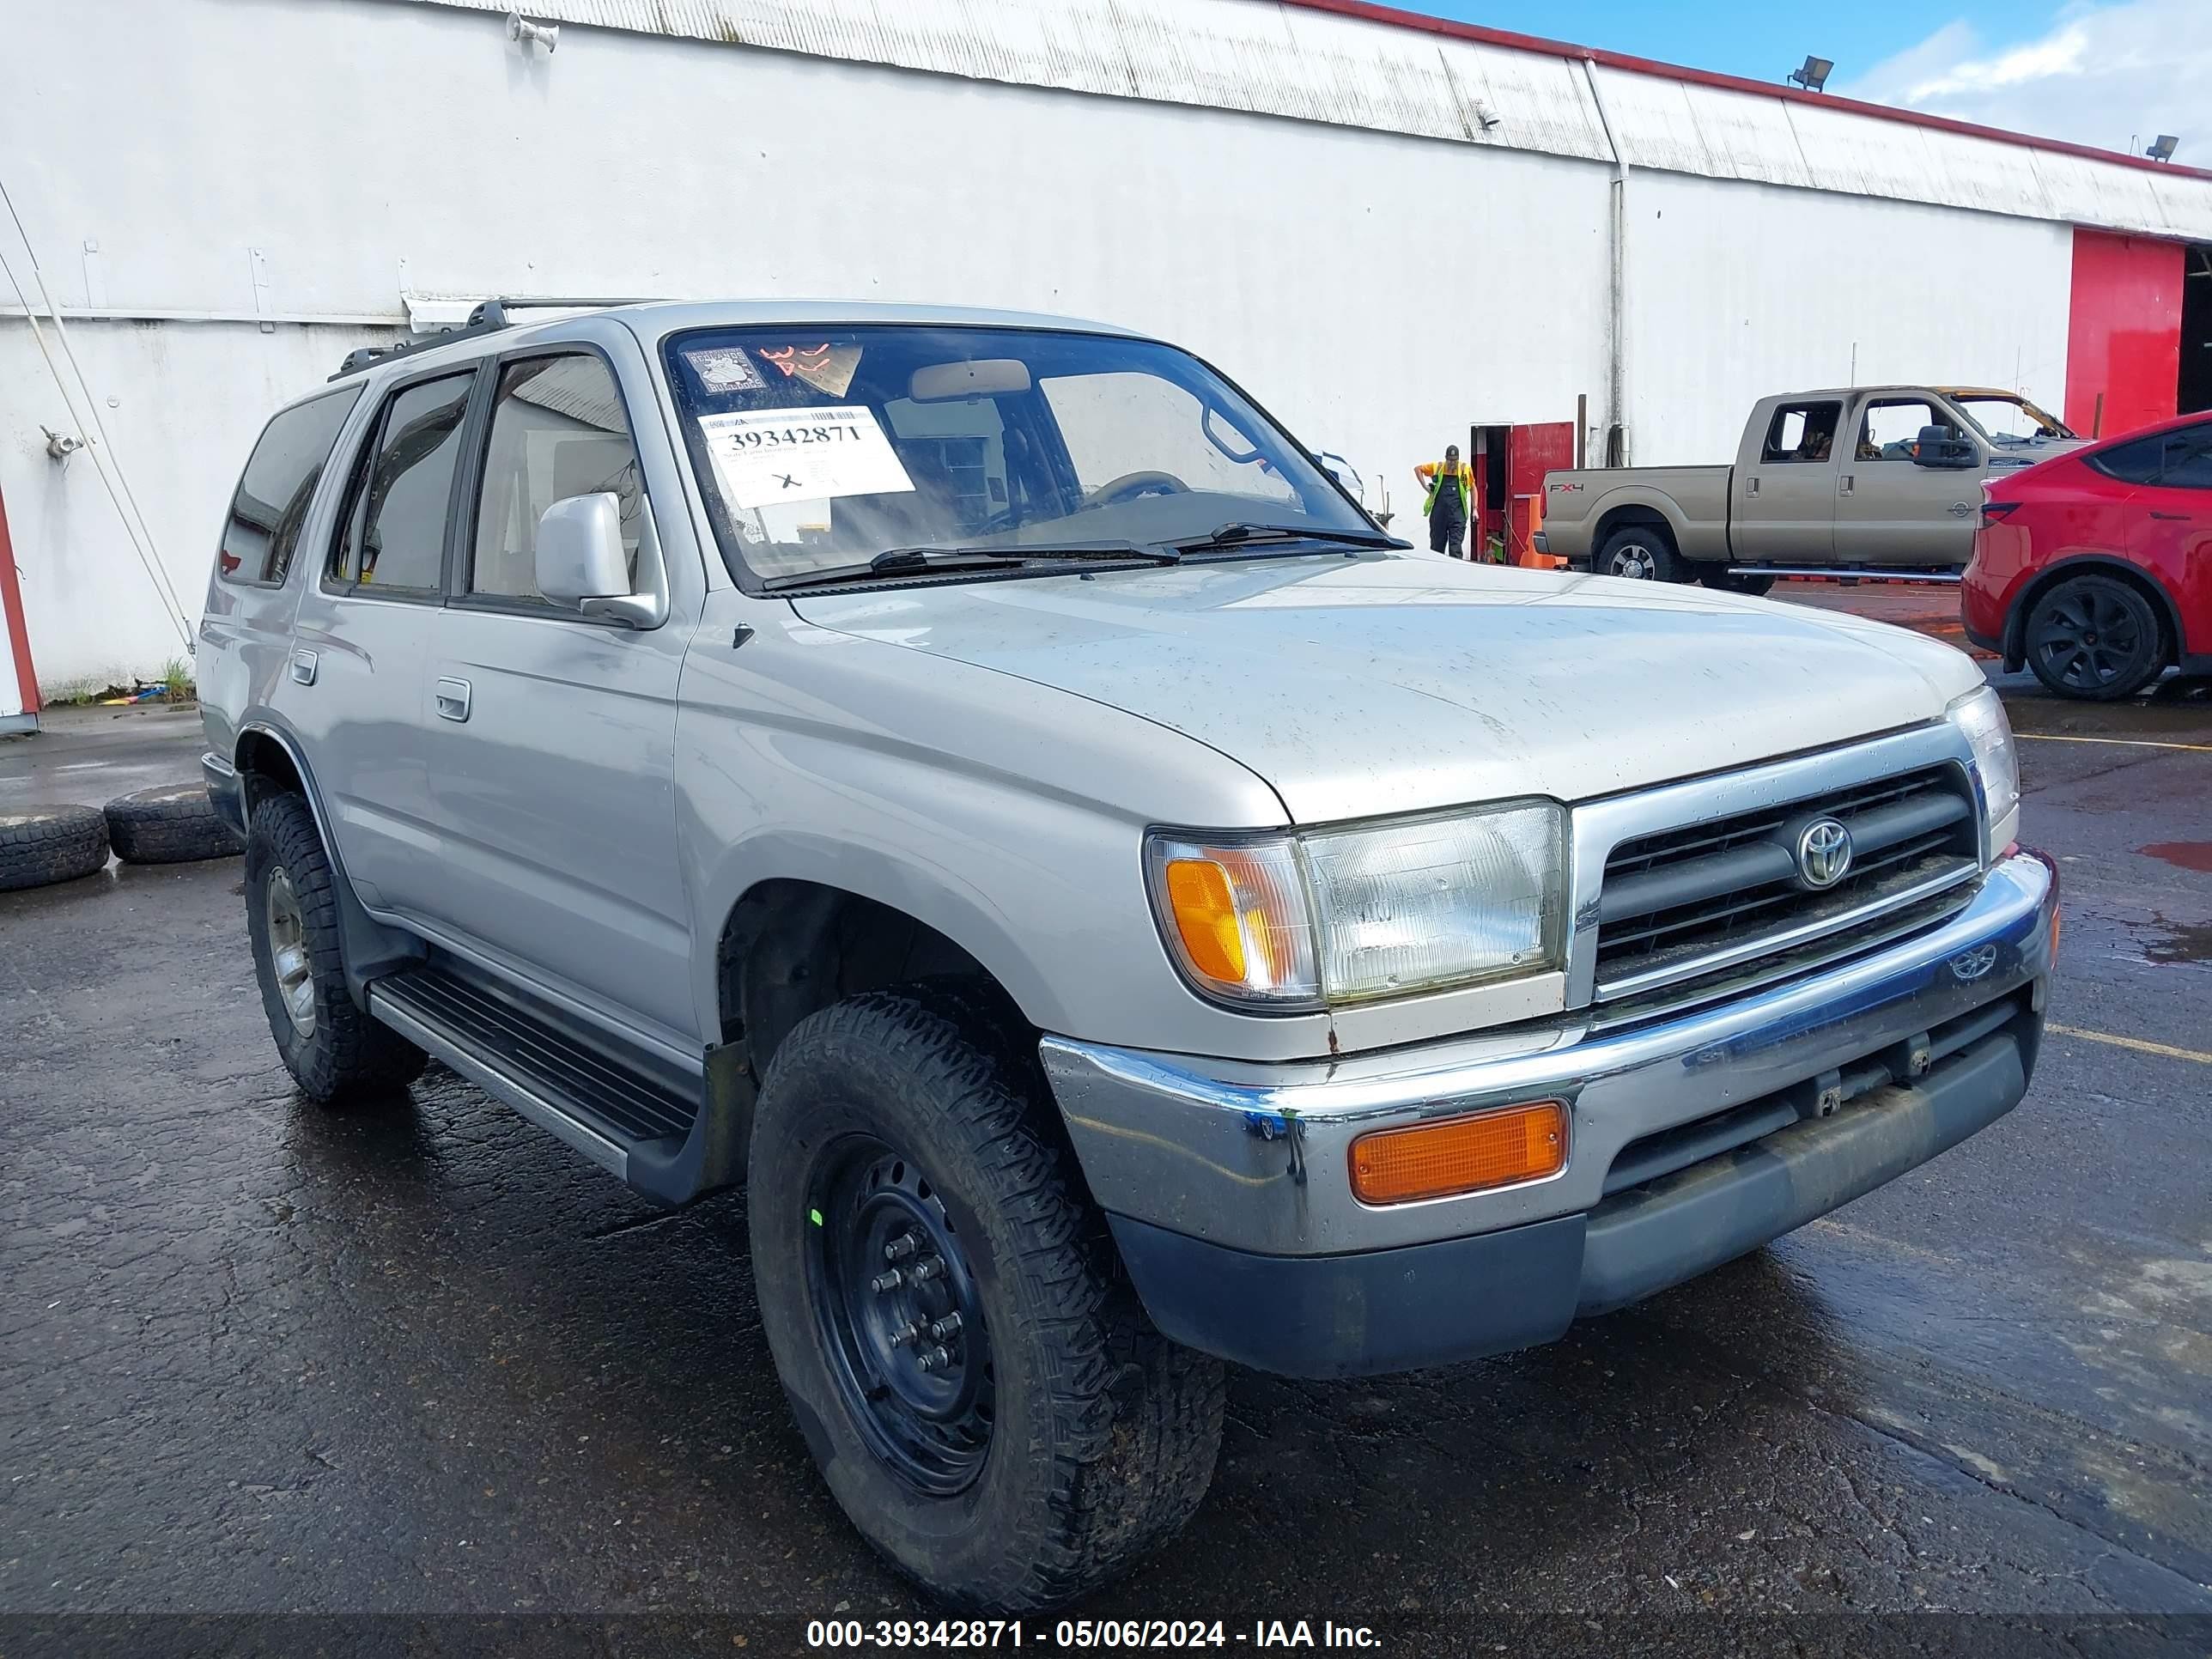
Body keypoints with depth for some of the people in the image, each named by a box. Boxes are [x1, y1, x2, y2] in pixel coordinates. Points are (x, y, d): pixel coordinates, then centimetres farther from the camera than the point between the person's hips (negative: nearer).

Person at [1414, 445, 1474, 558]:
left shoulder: (1466, 469, 5)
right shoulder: (1437, 467, 6)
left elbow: (1473, 489, 16)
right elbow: (1418, 469, 18)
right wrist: (1425, 486, 9)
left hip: (1457, 515, -2)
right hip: (1438, 514, 2)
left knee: (1456, 549, -7)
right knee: (1436, 547, 10)